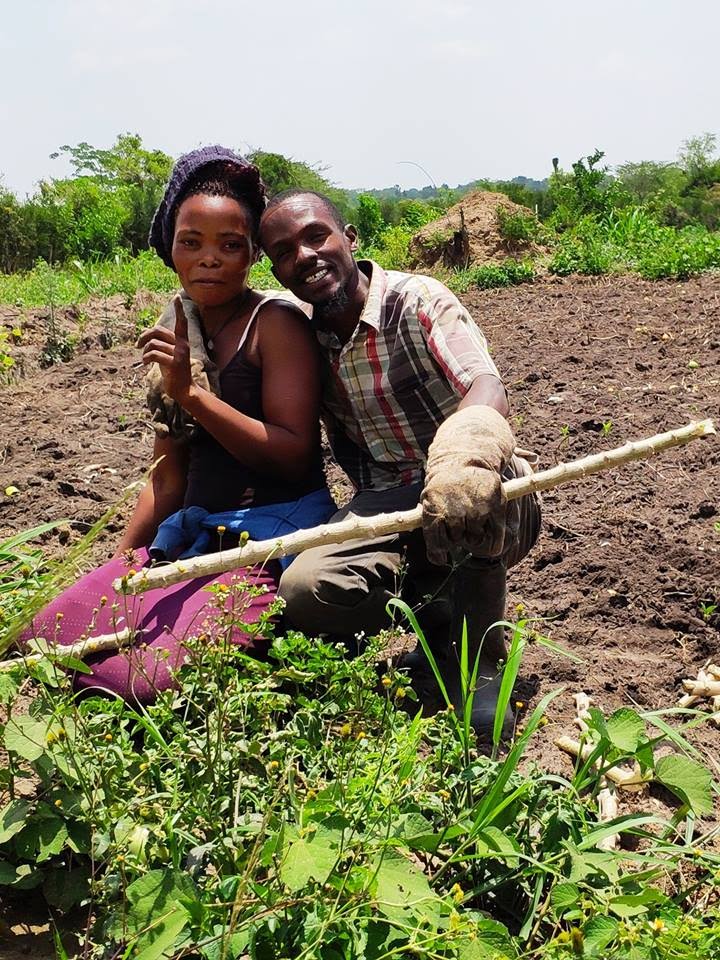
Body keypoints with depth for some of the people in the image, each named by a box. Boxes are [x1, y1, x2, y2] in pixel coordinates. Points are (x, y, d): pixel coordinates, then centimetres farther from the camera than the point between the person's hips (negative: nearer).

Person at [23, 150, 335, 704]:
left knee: (148, 679, -24)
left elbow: (294, 456, -17)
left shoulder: (276, 323, -8)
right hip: (192, 532, 8)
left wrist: (192, 393, -22)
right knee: (46, 637, 0)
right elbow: (168, 478, 17)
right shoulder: (175, 338, 12)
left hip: (273, 533, -7)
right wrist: (119, 564, 16)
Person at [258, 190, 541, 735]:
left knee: (469, 481, -40)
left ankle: (478, 655, -17)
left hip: (487, 517, -4)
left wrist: (464, 449, -56)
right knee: (304, 590, -26)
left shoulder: (416, 301, -12)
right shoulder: (305, 341, 6)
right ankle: (441, 622, 0)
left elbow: (488, 389, -33)